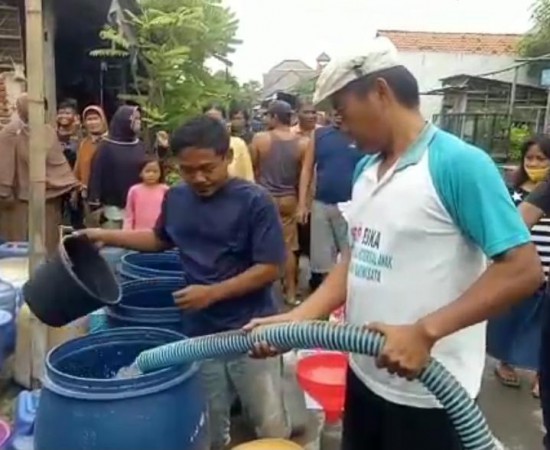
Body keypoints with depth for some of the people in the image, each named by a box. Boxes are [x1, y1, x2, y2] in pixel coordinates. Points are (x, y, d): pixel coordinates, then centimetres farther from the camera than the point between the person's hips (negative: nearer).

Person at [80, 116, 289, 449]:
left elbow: (269, 268, -15)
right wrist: (106, 236, 11)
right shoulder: (176, 199, 2)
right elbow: (161, 240, 20)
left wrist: (212, 293, -20)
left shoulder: (254, 201, -14)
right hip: (200, 332, 5)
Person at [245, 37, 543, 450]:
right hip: (364, 375, 7)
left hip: (428, 392, -7)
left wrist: (425, 332, -25)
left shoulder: (459, 164, -17)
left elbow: (523, 270, -20)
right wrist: (296, 318, -1)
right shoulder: (366, 169, 5)